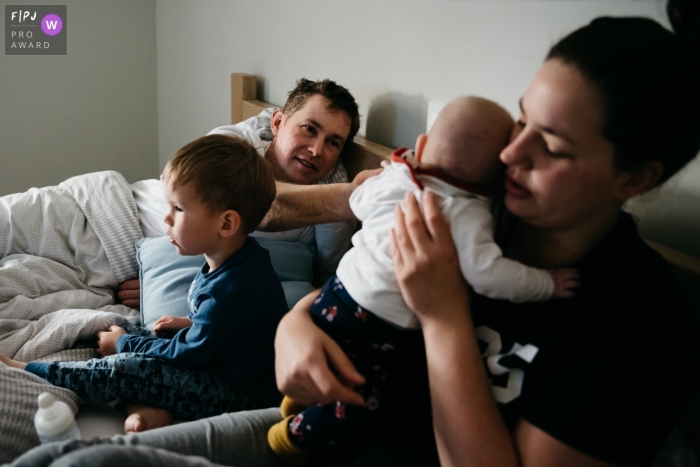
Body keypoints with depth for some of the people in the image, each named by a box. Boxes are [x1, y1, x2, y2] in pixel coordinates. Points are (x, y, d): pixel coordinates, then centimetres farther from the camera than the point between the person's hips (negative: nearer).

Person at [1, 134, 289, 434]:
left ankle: (31, 373, 0)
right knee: (125, 329, 9)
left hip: (244, 397, -10)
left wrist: (123, 343, -5)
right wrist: (192, 324, 5)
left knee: (126, 369, -21)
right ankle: (149, 407, -11)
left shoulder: (230, 291, -31)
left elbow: (187, 355, -18)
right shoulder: (240, 256, -1)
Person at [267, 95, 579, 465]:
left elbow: (359, 202, 16)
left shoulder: (394, 178, -3)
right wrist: (547, 284, -16)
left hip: (339, 294, 8)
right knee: (358, 403, 12)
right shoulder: (466, 214, -23)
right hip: (378, 328, -7)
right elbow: (486, 274, -32)